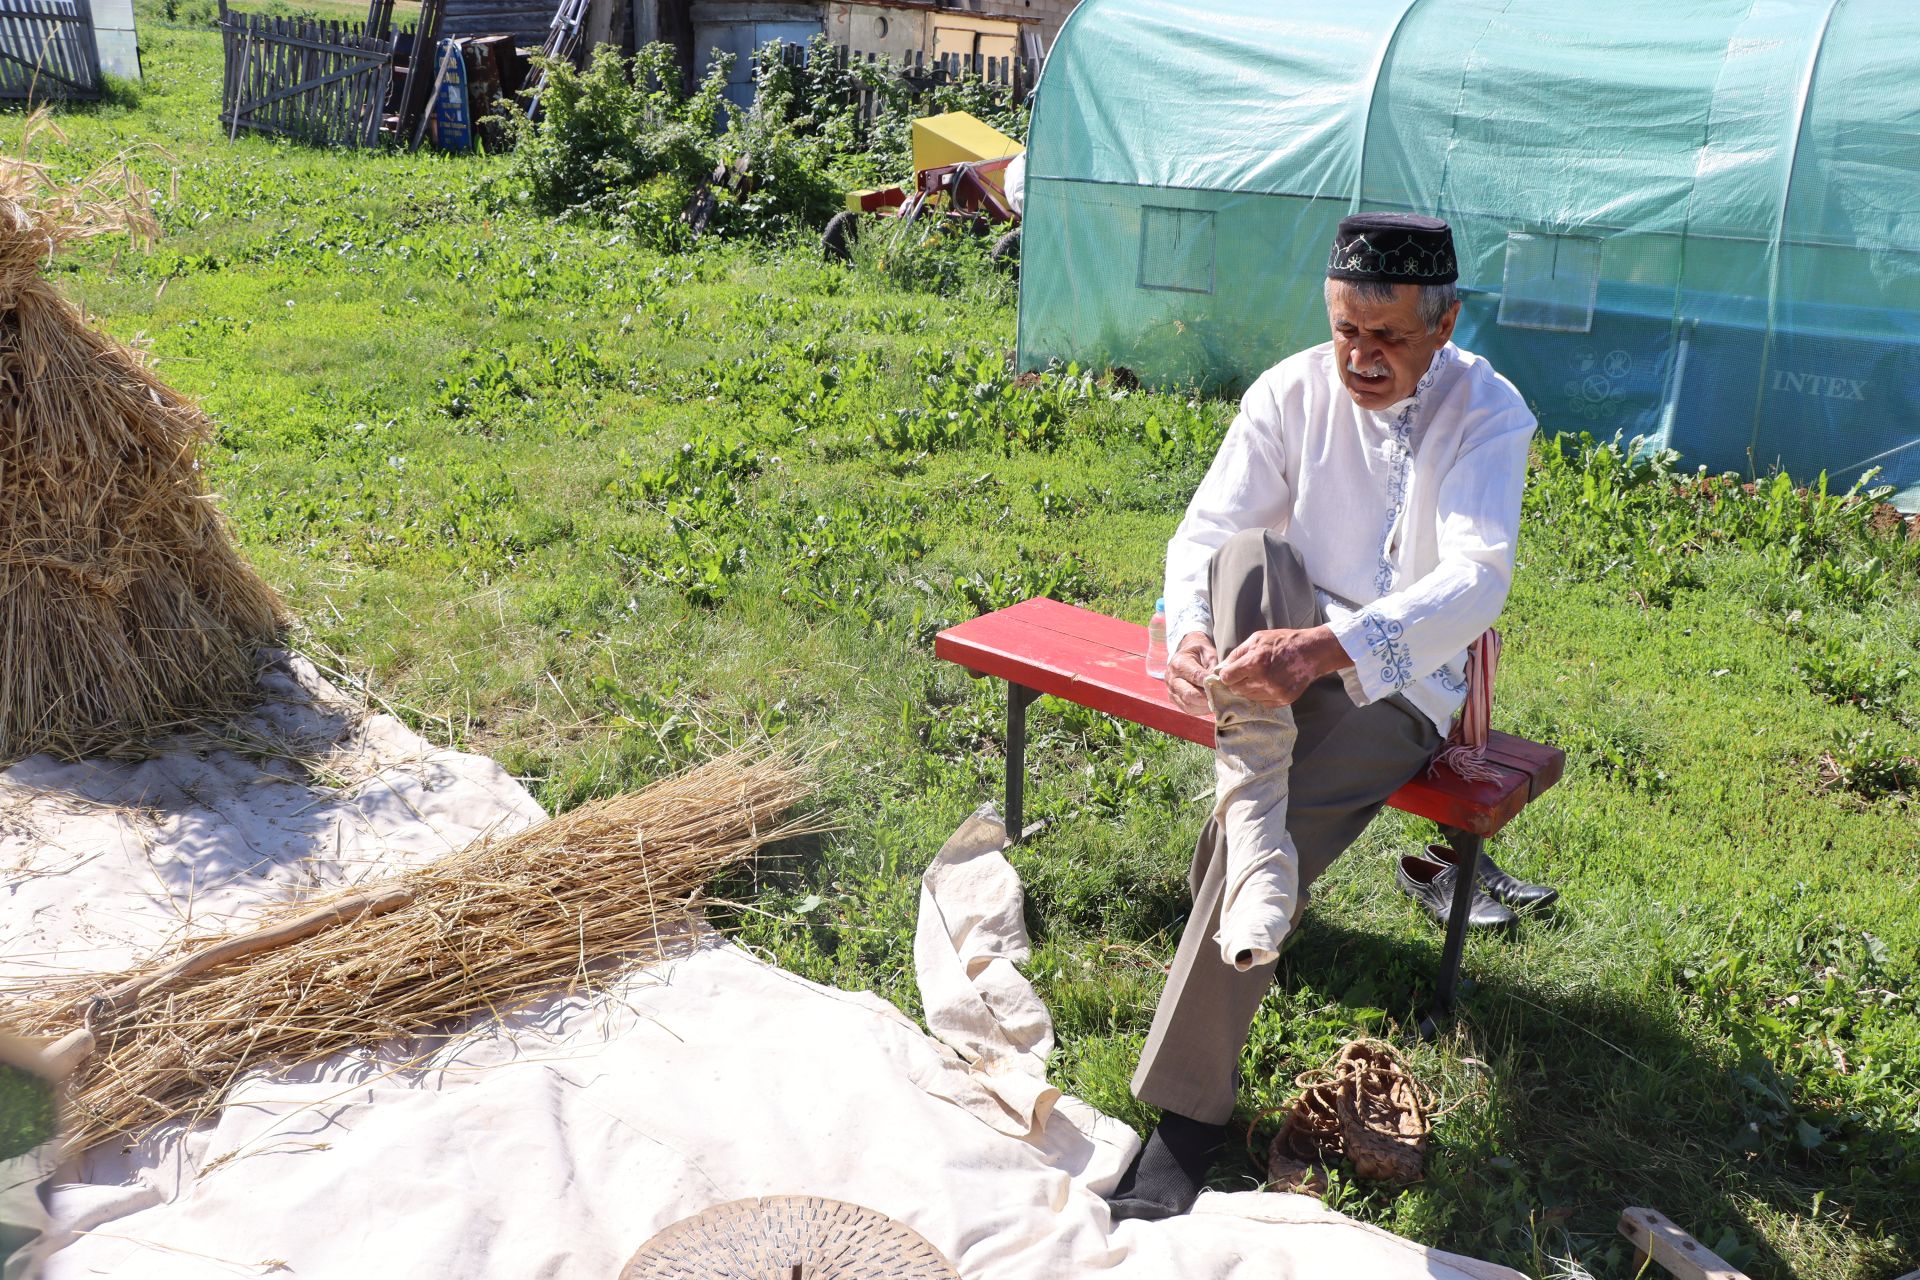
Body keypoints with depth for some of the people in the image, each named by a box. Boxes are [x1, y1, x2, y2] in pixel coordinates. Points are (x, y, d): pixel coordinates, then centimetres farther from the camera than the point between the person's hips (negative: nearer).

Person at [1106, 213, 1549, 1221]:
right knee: (1249, 556, -31)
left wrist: (1325, 645, -42)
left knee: (1259, 832, -29)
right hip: (1280, 657, 3)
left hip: (1400, 683, -3)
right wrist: (1192, 632, -31)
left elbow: (1476, 580, -25)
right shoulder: (1293, 392, -2)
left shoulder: (1487, 414, -10)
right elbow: (1204, 531, -7)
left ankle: (1189, 1111, -20)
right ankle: (1254, 826, -44)